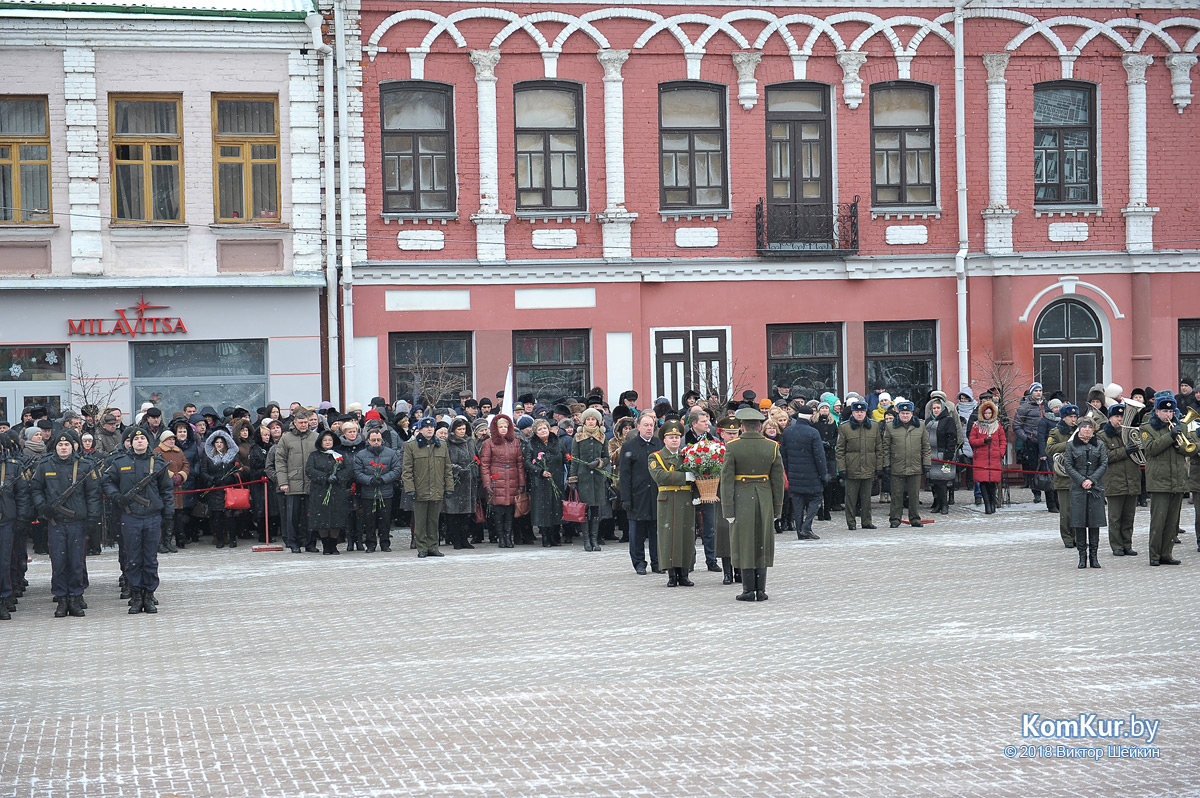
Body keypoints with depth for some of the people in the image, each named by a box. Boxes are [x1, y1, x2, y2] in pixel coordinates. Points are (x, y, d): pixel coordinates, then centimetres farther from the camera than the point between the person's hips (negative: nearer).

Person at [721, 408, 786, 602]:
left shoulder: (732, 448, -7)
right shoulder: (772, 447, 1)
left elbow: (726, 480, -9)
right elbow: (778, 480, 3)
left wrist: (727, 509, -6)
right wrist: (776, 509, 10)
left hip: (741, 499, -2)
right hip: (765, 499, 2)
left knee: (745, 544, 3)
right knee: (762, 543, 9)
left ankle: (749, 590, 2)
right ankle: (761, 590, 9)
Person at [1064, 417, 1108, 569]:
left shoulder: (1099, 445, 8)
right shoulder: (1071, 445, 5)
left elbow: (1104, 464, 1)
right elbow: (1068, 465, 0)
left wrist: (1092, 480, -11)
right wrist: (1081, 480, -11)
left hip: (1096, 487, 1)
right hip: (1078, 488, -1)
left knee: (1095, 522, 1)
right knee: (1079, 522, -1)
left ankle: (1093, 555, 7)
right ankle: (1082, 555, 5)